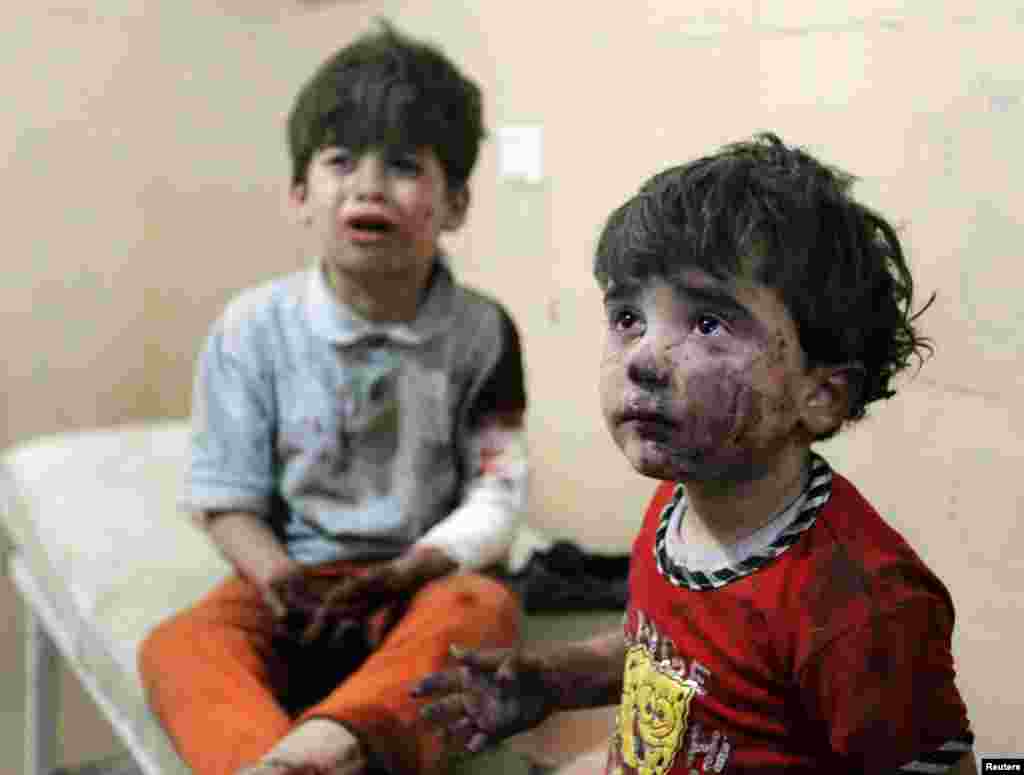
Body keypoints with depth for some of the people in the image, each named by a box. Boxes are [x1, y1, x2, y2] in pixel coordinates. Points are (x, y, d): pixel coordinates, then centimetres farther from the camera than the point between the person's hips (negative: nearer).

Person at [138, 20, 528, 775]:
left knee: (484, 606, -33)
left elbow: (496, 497, -3)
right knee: (176, 647, -26)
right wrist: (281, 583, -19)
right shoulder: (254, 326, -2)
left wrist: (405, 572, -19)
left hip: (423, 580, 0)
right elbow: (226, 496, 0)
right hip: (295, 578, 1)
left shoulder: (480, 332, -2)